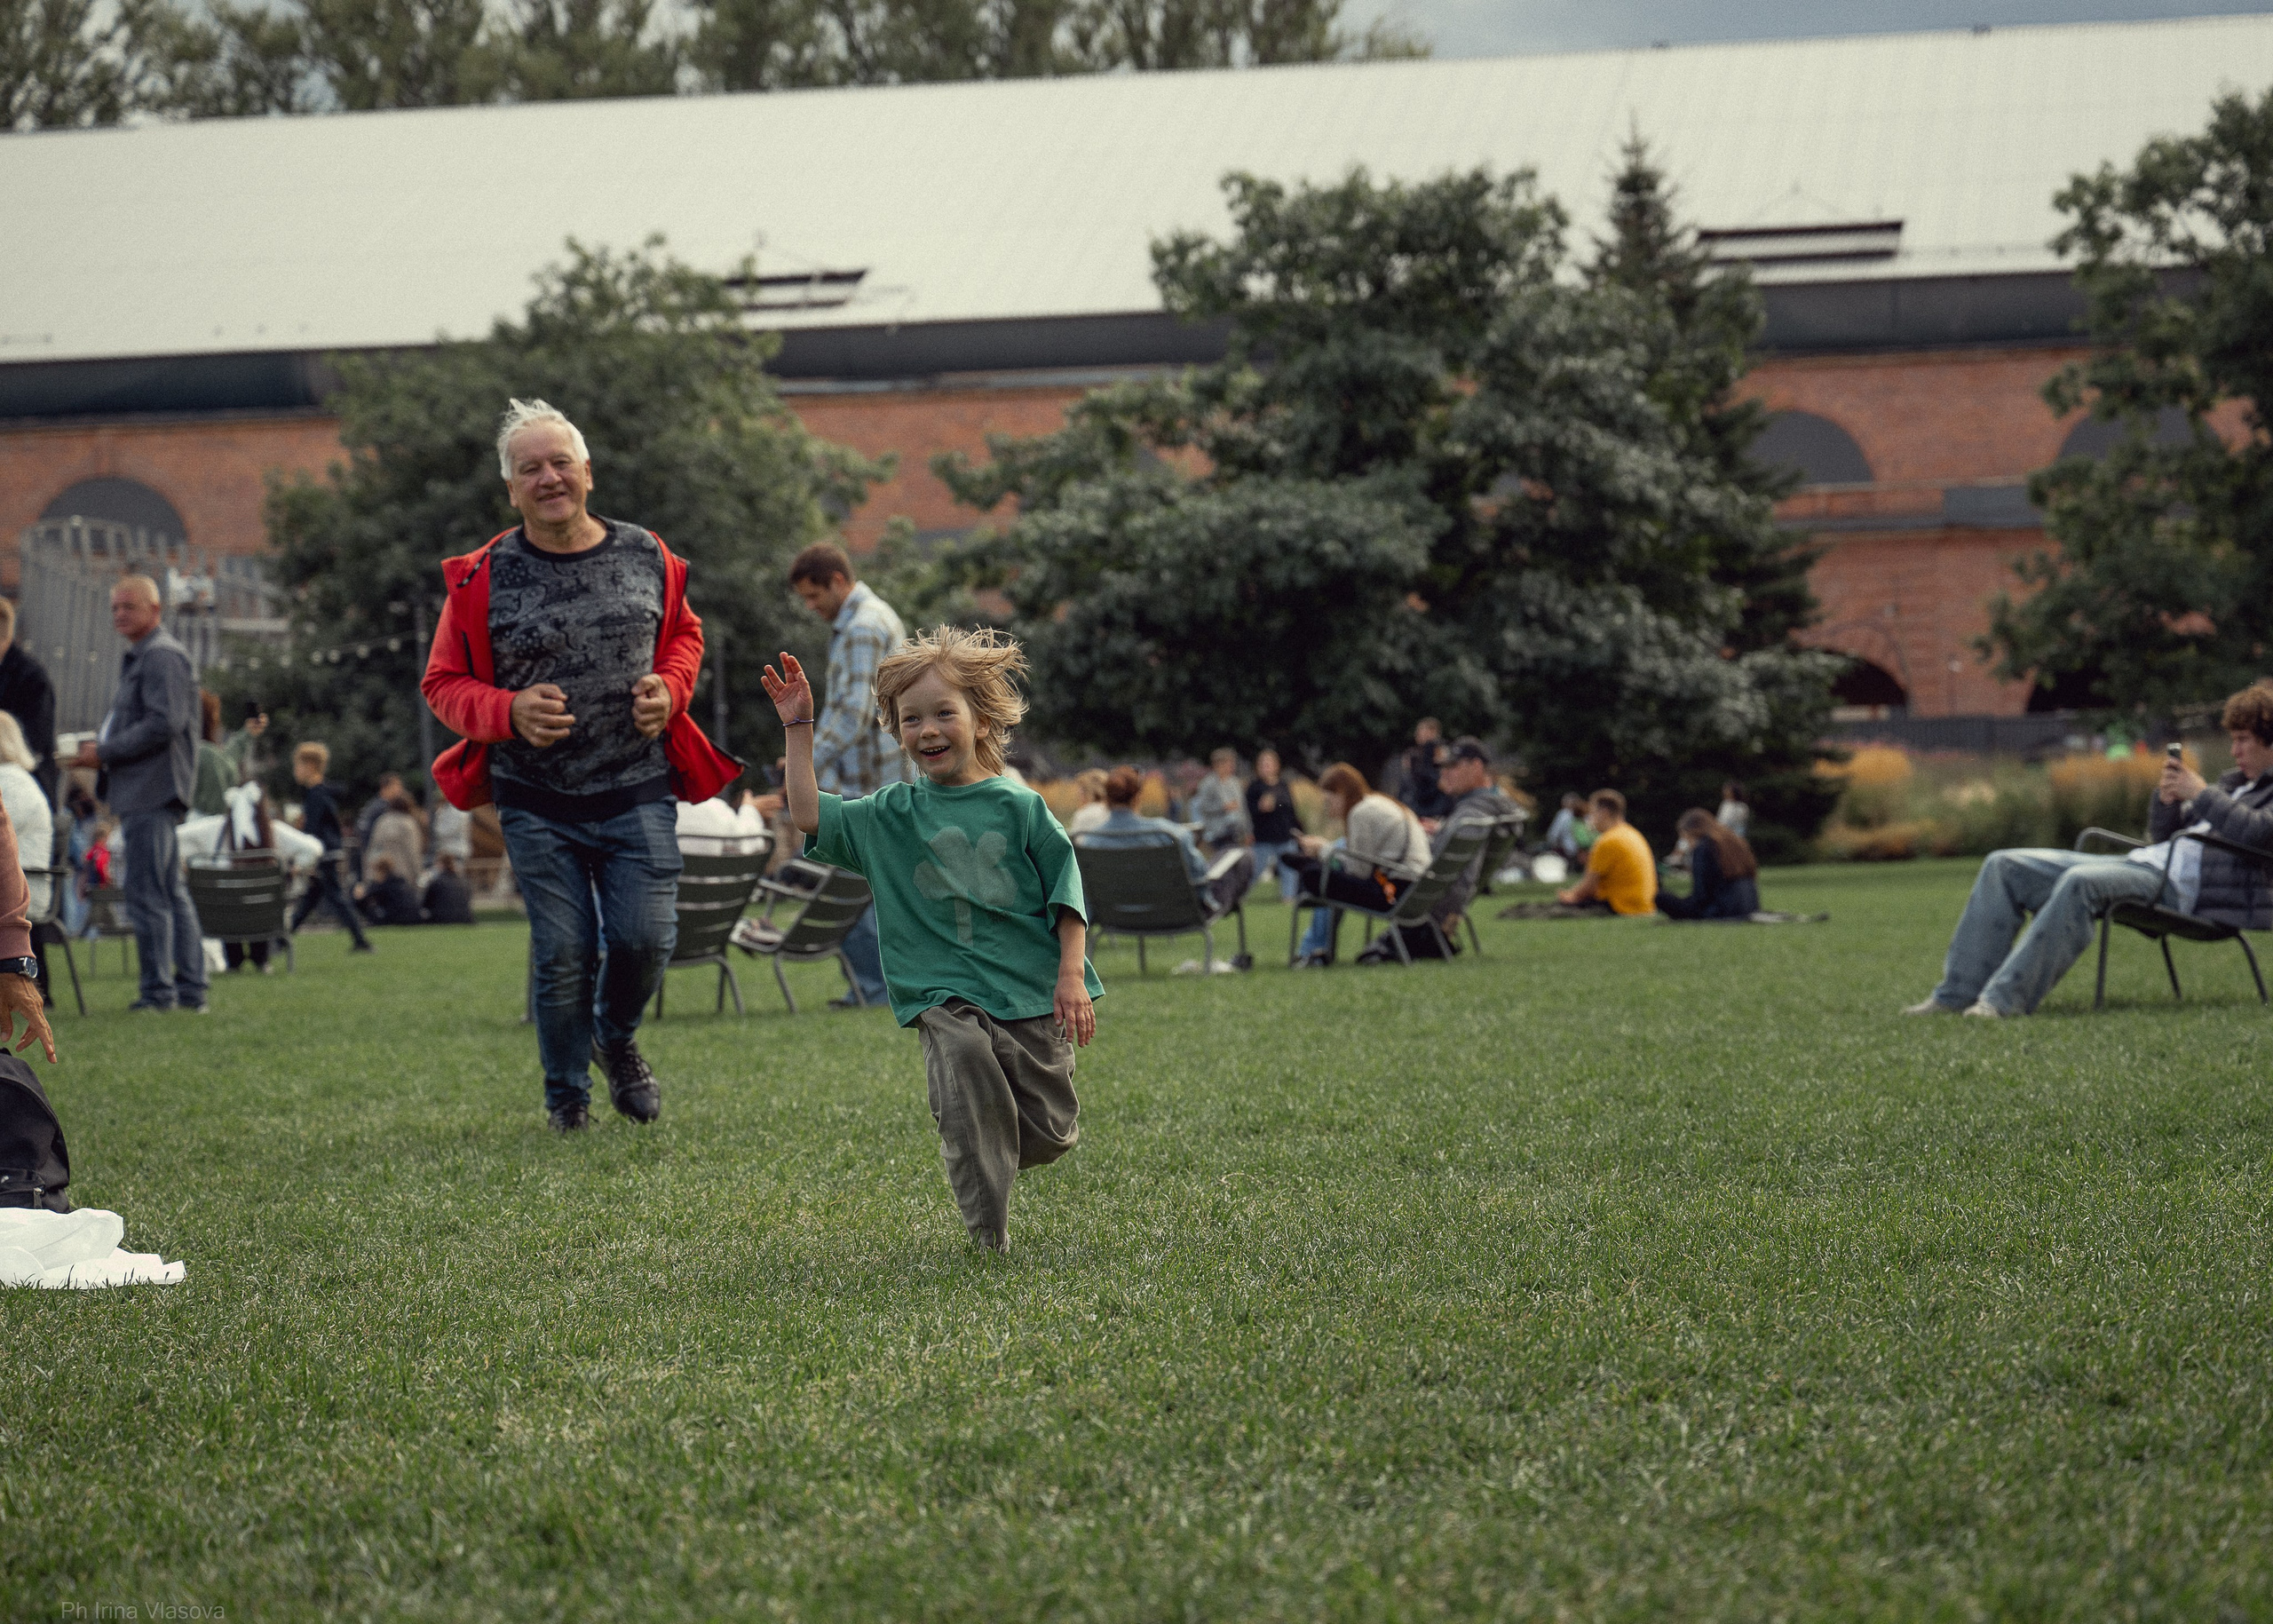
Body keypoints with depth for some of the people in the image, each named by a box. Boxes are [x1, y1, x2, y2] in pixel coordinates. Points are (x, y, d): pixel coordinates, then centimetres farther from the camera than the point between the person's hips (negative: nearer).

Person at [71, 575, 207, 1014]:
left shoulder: (162, 656, -11)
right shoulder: (139, 658, 22)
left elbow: (164, 724, -21)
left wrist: (105, 753, -16)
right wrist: (98, 748, 12)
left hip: (153, 792, -11)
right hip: (142, 793, 11)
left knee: (146, 895, -10)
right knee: (172, 894, 11)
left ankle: (158, 991, -7)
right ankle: (190, 991, 13)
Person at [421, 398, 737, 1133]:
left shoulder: (647, 557, 4)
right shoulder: (482, 580, -4)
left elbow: (684, 633, 20)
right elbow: (445, 683, 3)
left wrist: (670, 689, -1)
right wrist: (509, 711, -17)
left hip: (638, 790, 2)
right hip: (537, 802, -1)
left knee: (645, 939, -4)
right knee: (562, 951, -1)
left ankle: (618, 1039, 30)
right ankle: (566, 1092, 22)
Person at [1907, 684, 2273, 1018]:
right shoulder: (2235, 783, 30)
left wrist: (2202, 794, -10)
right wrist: (2165, 800, 7)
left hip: (2183, 884, -10)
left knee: (2080, 881, -39)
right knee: (2003, 866, 1)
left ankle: (2006, 999, -41)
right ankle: (1958, 993, -9)